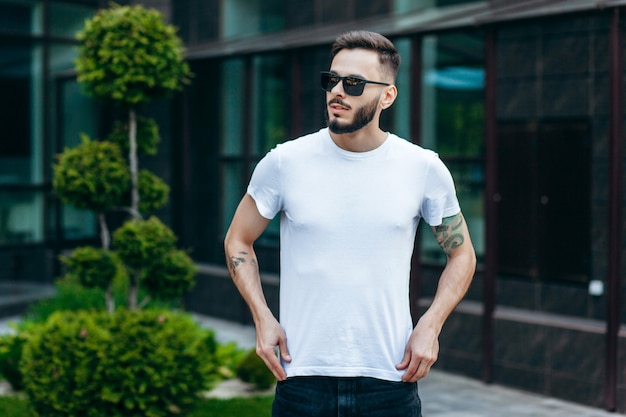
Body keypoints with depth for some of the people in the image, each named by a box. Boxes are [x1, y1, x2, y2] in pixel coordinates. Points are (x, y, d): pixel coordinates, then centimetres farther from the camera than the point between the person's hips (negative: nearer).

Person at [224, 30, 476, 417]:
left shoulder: (424, 168, -2)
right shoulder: (284, 163, -2)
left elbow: (462, 254, 10)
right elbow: (238, 242, 9)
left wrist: (431, 325, -4)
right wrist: (262, 317, -4)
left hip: (390, 378, 0)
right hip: (301, 375, 0)